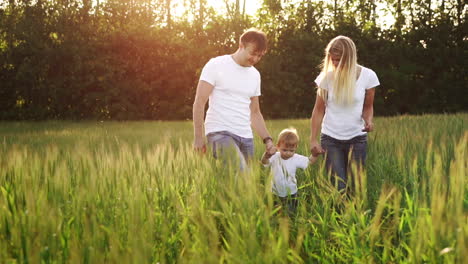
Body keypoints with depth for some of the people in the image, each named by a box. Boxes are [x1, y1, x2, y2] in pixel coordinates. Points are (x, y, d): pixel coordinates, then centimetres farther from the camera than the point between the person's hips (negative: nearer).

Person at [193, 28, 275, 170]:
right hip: (220, 132, -7)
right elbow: (199, 102, -4)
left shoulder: (255, 75, 17)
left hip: (246, 137, 7)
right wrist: (198, 137, -9)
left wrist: (267, 139, 11)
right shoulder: (216, 65, -2)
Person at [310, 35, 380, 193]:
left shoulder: (367, 76, -7)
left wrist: (368, 120, -17)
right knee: (338, 187, -6)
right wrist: (313, 140, -6)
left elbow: (368, 107, 5)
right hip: (330, 139, 0)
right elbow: (319, 110, 0)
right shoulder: (327, 76, -7)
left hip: (357, 139, 0)